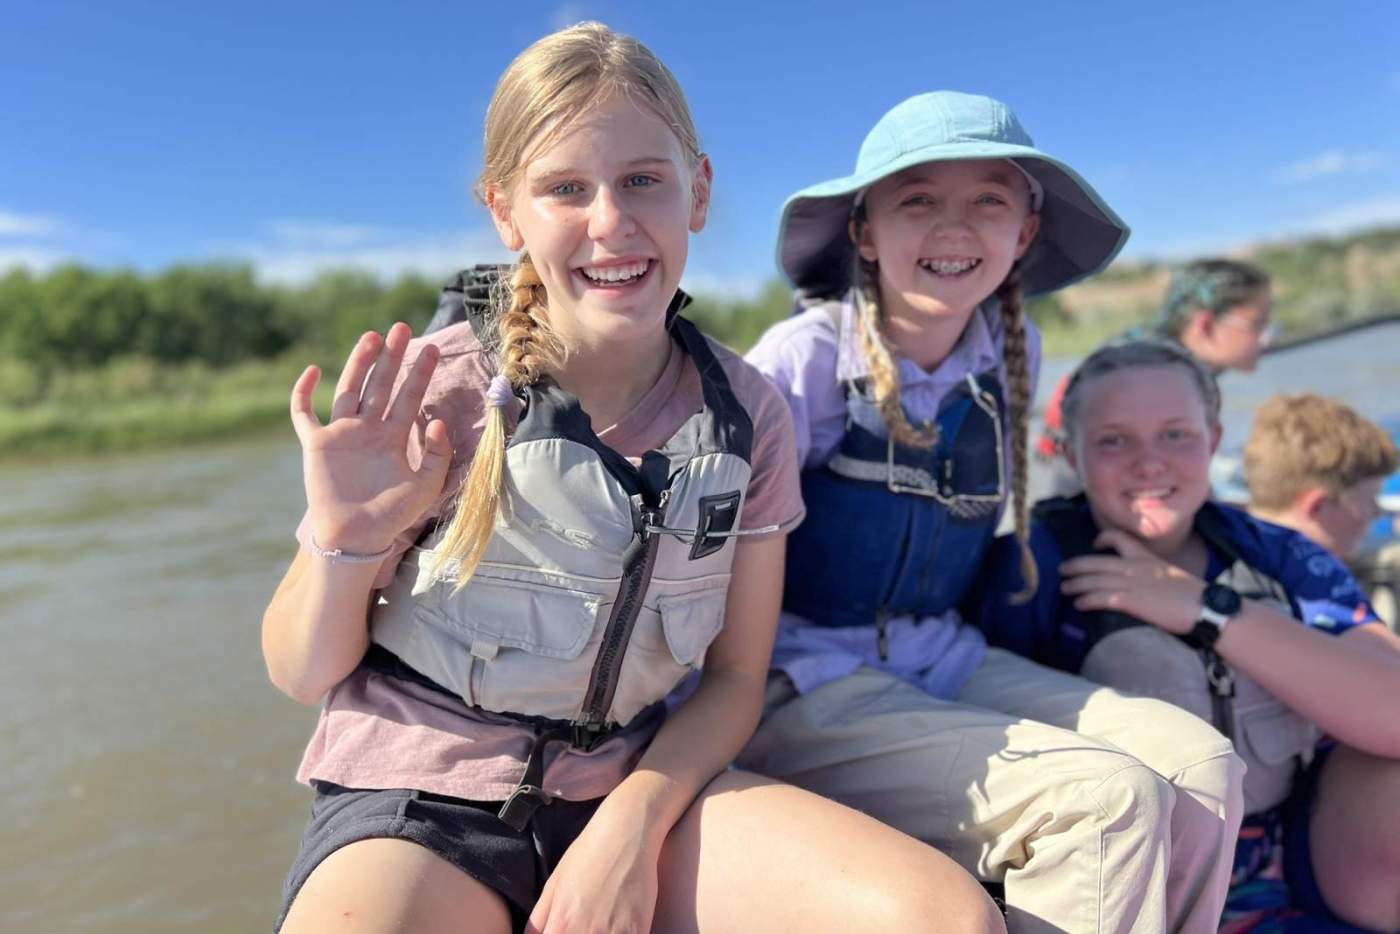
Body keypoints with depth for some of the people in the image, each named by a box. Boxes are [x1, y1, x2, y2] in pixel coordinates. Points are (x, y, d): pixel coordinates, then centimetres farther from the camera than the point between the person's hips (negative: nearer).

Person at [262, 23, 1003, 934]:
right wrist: (344, 547, -24)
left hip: (639, 781, 3)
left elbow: (734, 676, 3)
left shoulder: (747, 415, -5)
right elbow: (302, 674, -4)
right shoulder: (438, 394, -12)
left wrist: (632, 826, -13)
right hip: (421, 798, -2)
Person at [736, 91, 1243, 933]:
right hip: (803, 679, -5)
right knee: (1105, 798, -20)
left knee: (1201, 766, -9)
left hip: (944, 660, 6)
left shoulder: (1015, 352, 3)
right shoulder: (805, 357, -14)